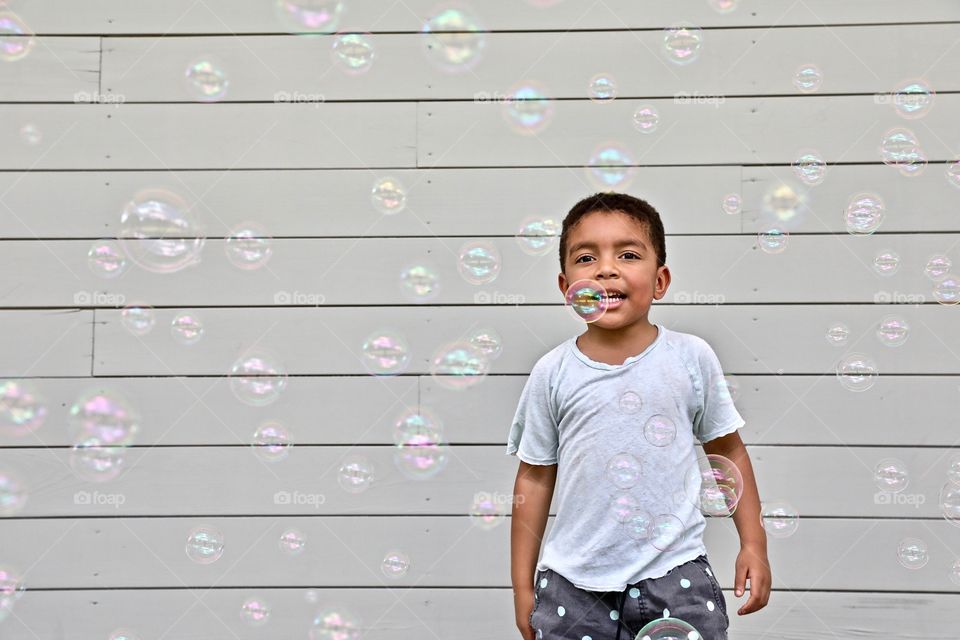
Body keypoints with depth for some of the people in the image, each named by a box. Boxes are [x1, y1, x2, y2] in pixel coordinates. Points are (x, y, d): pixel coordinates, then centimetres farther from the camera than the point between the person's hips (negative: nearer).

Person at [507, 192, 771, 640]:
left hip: (672, 570, 0)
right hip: (574, 583, 1)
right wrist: (523, 586, 7)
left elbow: (729, 451, 9)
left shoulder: (692, 358, -2)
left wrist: (753, 544, 6)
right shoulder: (553, 372, -1)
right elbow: (535, 477, 5)